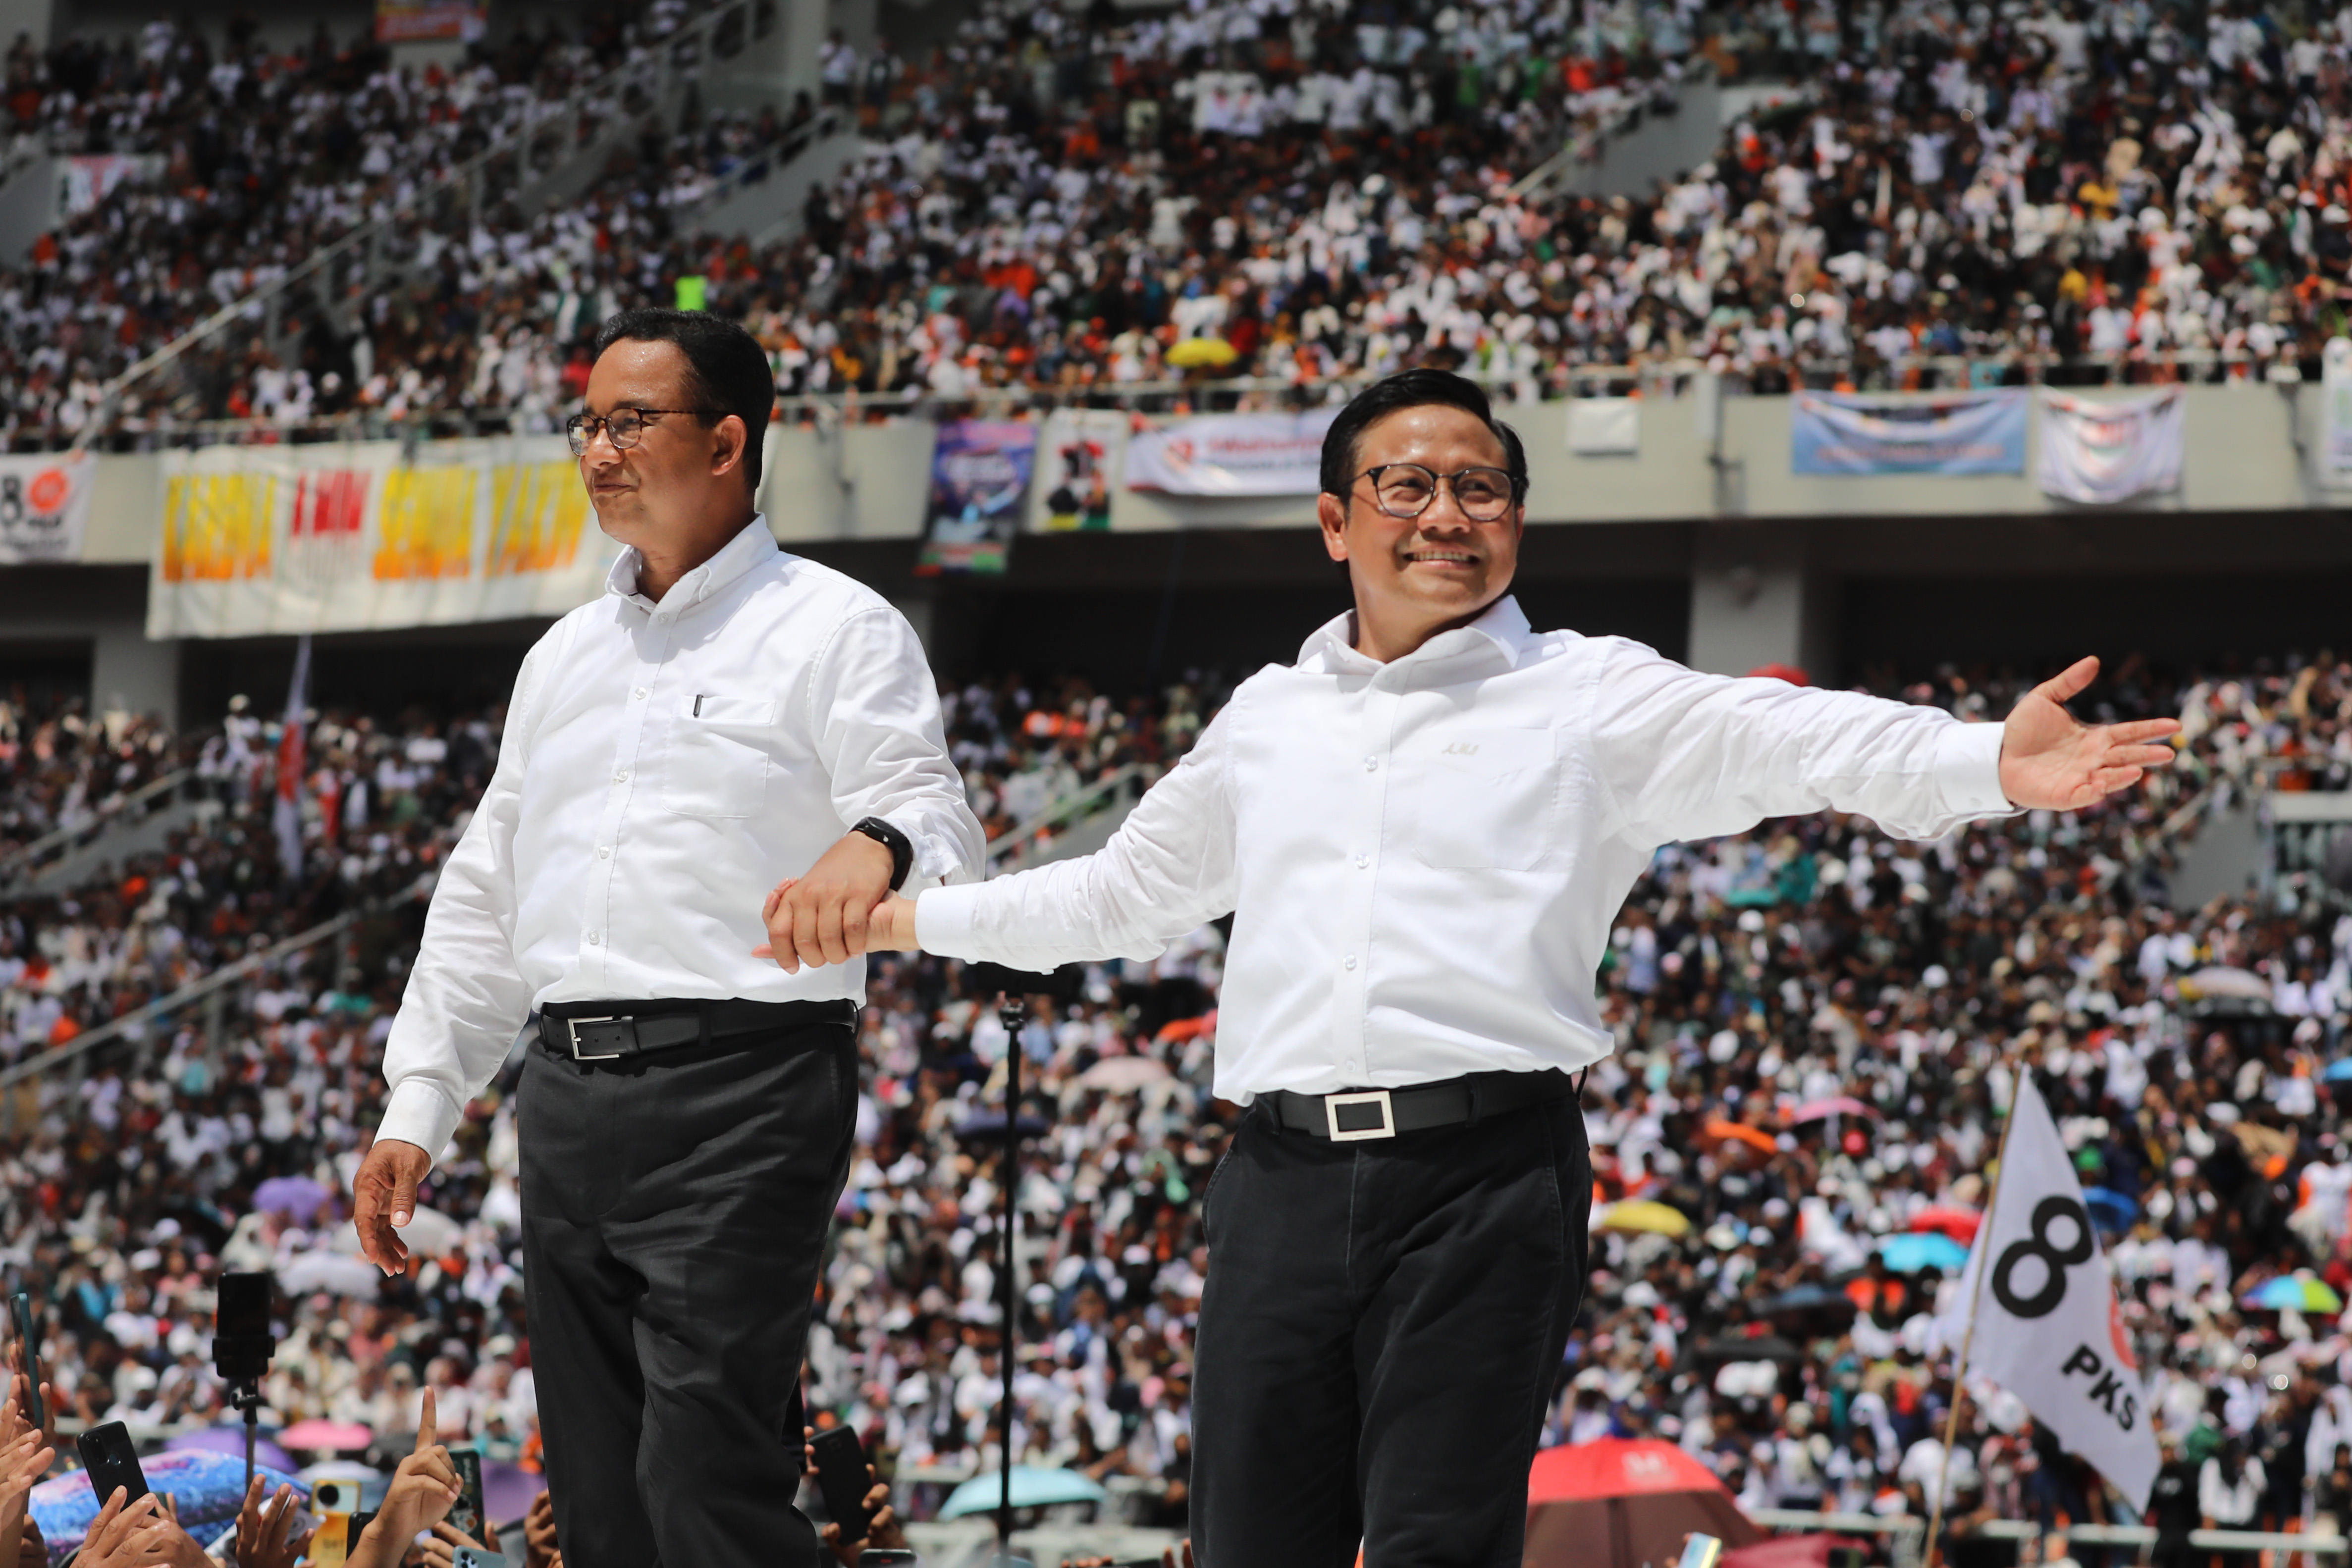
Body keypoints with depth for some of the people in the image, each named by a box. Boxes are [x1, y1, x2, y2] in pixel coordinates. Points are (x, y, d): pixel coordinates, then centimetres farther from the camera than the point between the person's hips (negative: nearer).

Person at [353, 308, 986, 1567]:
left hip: (740, 1090, -7)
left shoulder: (830, 632, 1)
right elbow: (483, 898, 24)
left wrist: (878, 843, -37)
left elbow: (938, 823, -12)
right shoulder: (568, 657, 22)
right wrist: (417, 1107, 17)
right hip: (569, 1096, 7)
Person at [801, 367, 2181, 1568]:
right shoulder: (1268, 719, 21)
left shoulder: (1589, 697, 7)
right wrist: (912, 916, 36)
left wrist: (1990, 767, -26)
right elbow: (1128, 891, 36)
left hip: (1485, 1174, -4)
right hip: (1288, 1173, 4)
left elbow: (1792, 743, -8)